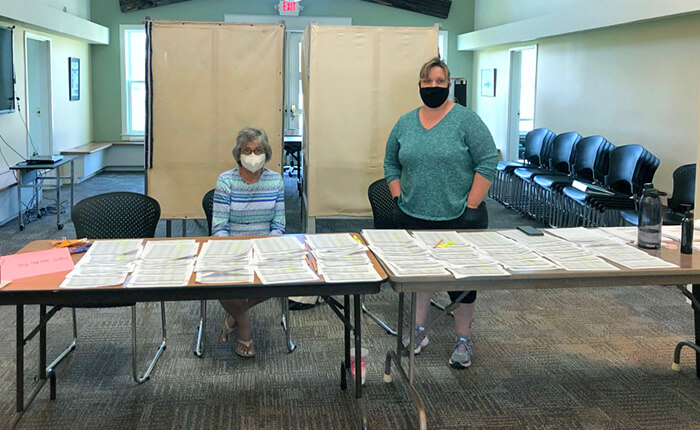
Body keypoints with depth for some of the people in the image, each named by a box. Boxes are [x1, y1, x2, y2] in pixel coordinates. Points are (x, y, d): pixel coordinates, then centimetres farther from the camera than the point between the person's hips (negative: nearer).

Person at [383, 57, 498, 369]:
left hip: (458, 219, -4)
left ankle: (463, 339, 17)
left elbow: (488, 161, -10)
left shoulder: (465, 120, -7)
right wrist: (398, 199, 4)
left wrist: (470, 206, -13)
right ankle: (418, 331, 24)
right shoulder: (405, 123, 7)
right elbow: (391, 163, 15)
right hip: (413, 219, 4)